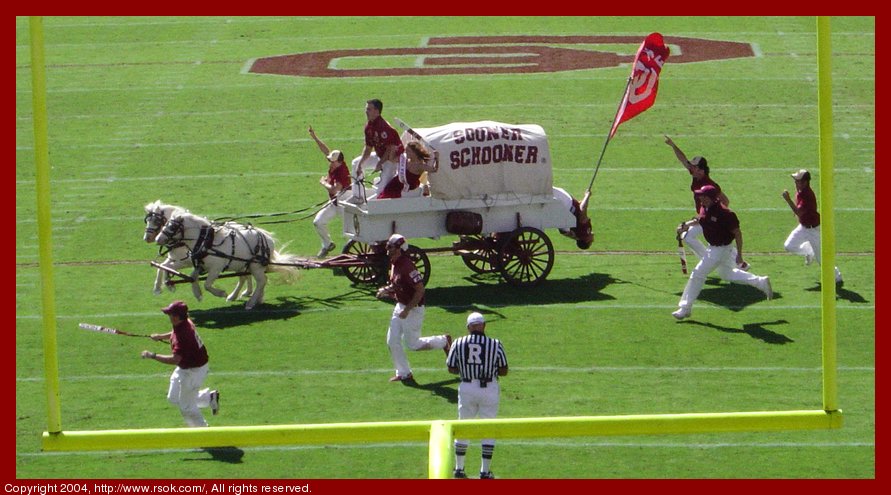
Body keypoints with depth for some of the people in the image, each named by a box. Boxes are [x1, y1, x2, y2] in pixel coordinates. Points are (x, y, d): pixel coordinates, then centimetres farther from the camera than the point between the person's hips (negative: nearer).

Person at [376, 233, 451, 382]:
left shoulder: (407, 266, -25)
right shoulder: (394, 264, 4)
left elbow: (420, 290, -26)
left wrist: (407, 310, -26)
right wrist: (386, 290, 0)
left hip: (413, 309, -9)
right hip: (400, 306, 9)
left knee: (413, 344, 3)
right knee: (392, 341, 4)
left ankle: (444, 341, 24)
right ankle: (404, 373, 14)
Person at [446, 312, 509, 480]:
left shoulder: (458, 343, -2)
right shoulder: (495, 344, -5)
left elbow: (451, 368, 4)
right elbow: (504, 371, -1)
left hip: (467, 388, 2)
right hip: (489, 388, -2)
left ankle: (459, 469, 18)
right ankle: (485, 471, 6)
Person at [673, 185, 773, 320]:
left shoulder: (724, 213, -28)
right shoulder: (704, 208, -4)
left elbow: (737, 233, -22)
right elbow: (700, 220, 19)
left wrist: (739, 255, -20)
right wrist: (687, 224, 2)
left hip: (721, 249, -10)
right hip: (713, 247, 10)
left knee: (698, 274, -6)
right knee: (726, 273, 25)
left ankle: (685, 308, 6)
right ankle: (761, 282, 35)